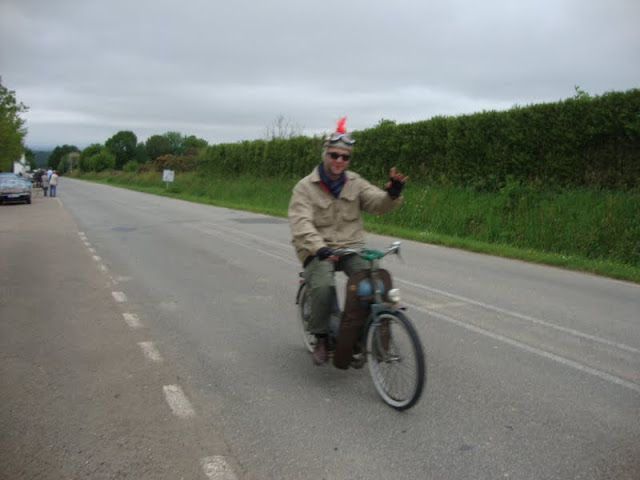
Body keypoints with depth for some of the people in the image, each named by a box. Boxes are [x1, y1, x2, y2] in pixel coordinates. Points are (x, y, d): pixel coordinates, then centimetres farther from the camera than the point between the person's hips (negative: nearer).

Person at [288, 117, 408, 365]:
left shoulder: (355, 183, 7)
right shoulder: (305, 187, -4)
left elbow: (378, 203, -6)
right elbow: (301, 224, -19)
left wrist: (392, 194, -30)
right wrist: (319, 248, -37)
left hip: (351, 247, 3)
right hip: (318, 251, -3)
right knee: (323, 286, -30)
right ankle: (321, 339, -7)